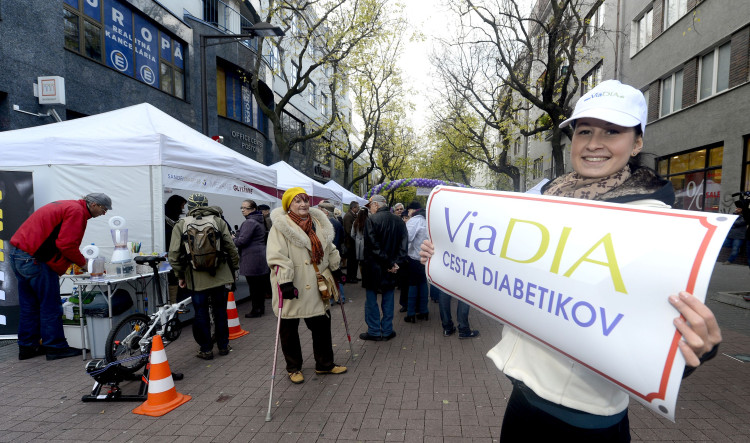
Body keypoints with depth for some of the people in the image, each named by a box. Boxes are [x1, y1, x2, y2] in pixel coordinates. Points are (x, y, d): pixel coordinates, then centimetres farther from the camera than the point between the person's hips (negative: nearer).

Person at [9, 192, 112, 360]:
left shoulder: (66, 205, 19)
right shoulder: (77, 211, -13)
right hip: (34, 259, -11)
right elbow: (66, 245, -20)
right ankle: (55, 347, 6)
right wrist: (83, 262, -5)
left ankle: (27, 347, 25)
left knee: (29, 305, 16)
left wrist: (77, 261, 11)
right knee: (50, 306, -2)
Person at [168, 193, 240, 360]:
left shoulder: (181, 225, -1)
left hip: (196, 279, -1)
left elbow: (174, 254, -3)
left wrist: (179, 276, 8)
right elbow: (231, 248, -2)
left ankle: (206, 349, 19)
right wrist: (234, 269, 10)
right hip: (219, 276, 1)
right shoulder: (218, 221, 0)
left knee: (201, 313, 10)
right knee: (220, 311, 13)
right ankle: (223, 346, 23)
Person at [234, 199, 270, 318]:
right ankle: (261, 307, 23)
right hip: (262, 257, 10)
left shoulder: (249, 222, -15)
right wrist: (236, 238, 20)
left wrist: (233, 240, 1)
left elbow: (242, 240, -20)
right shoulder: (259, 221, 16)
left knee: (253, 286, -1)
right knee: (261, 284, 14)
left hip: (252, 258, -10)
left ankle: (256, 310, 6)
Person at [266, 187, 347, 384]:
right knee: (289, 328, 8)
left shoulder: (319, 223, 11)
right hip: (293, 288, -5)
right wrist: (284, 281, -26)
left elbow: (329, 249, 22)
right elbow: (277, 257, -18)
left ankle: (324, 364, 30)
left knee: (322, 324, 13)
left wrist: (335, 269, 24)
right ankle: (293, 368, 28)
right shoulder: (280, 226, -10)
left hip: (316, 287, 6)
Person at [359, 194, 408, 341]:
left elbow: (373, 246, -18)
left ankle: (374, 331, 15)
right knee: (388, 299, 14)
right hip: (391, 268, 5)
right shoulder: (399, 221, 4)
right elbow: (403, 245, -1)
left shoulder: (371, 220, -14)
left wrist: (389, 263, -13)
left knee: (371, 299, 8)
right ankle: (387, 331, 20)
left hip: (373, 267, -5)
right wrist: (396, 263, -6)